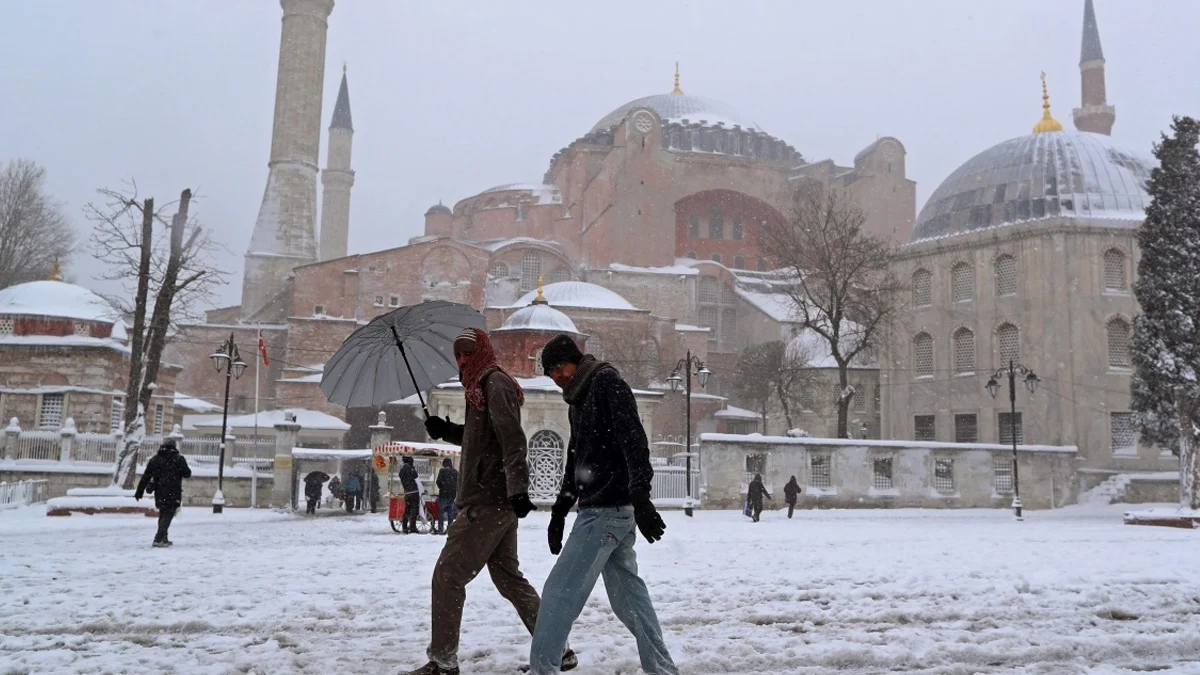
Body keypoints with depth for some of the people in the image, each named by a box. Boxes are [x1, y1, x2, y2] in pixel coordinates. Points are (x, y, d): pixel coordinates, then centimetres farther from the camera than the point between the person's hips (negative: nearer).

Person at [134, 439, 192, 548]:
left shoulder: (154, 459, 7)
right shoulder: (179, 459, -6)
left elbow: (145, 476, 6)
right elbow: (187, 474, -5)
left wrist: (139, 491, 10)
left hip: (159, 493, 5)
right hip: (173, 493, -5)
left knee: (163, 514, 19)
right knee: (168, 514, -3)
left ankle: (163, 539, 25)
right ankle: (158, 539, -14)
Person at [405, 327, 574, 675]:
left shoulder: (495, 384, -11)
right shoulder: (485, 385, 18)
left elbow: (512, 439, -22)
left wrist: (517, 488, -31)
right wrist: (448, 431, 15)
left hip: (489, 502, -10)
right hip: (499, 502, 10)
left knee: (447, 576, -3)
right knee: (509, 578, 14)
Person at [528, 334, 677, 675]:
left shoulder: (607, 382, -9)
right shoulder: (579, 400, 19)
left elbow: (634, 442, -21)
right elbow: (575, 463, 26)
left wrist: (641, 501, -29)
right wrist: (559, 511, 24)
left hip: (607, 509, -10)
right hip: (609, 510, 10)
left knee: (560, 591, -7)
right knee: (628, 593, 11)